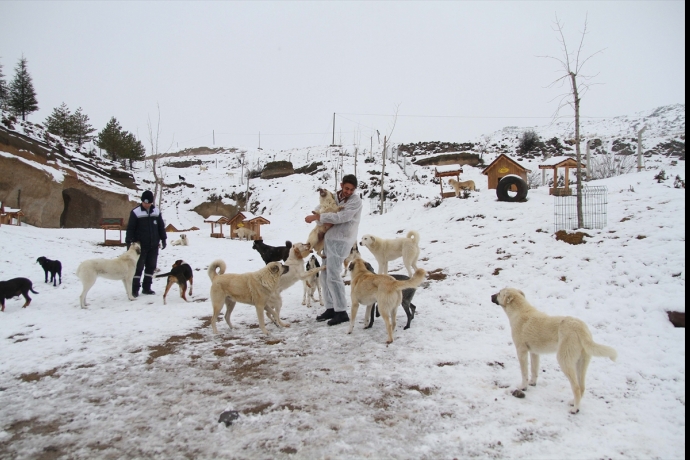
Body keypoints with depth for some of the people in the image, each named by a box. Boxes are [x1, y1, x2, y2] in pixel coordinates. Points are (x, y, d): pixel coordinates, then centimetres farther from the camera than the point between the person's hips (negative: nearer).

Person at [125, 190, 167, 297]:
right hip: (140, 245, -4)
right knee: (138, 267, -2)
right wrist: (129, 242, -10)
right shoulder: (136, 212, -6)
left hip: (154, 245, 4)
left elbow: (161, 226, 14)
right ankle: (135, 289, 6)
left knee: (151, 266, 8)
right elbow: (130, 228, -6)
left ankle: (146, 288, 18)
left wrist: (163, 239, 13)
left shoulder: (156, 211, 6)